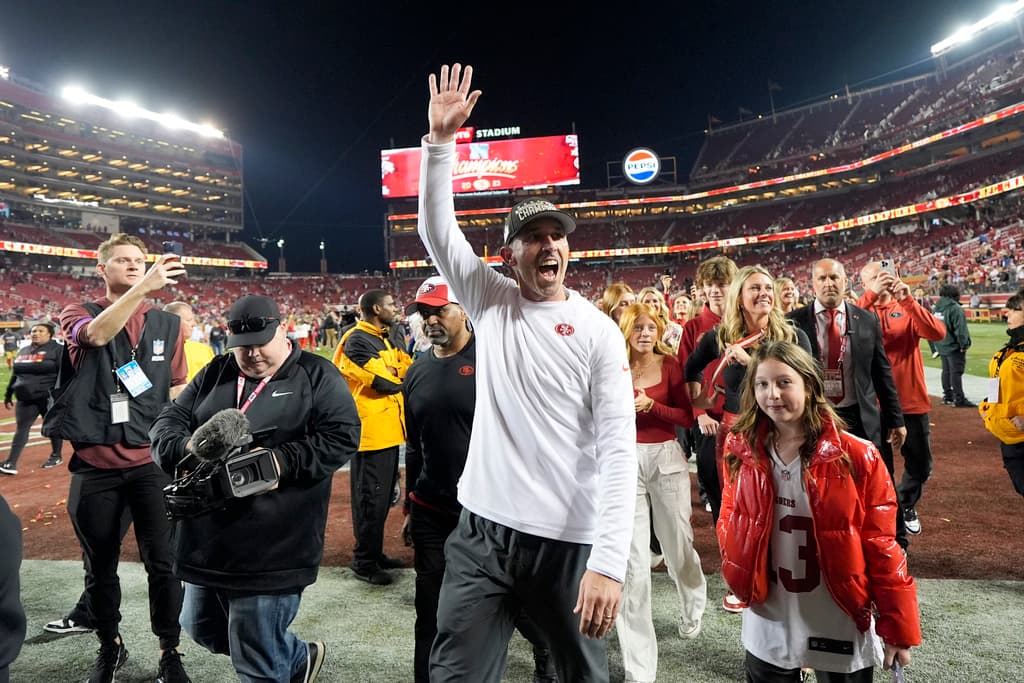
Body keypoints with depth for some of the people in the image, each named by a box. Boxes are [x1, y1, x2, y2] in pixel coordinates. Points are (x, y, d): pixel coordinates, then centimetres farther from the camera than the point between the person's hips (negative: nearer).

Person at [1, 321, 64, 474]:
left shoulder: (57, 350, -6)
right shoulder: (23, 351, 15)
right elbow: (15, 374, 23)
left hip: (48, 397, -6)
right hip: (25, 398, 6)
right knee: (21, 428, 3)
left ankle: (56, 456, 23)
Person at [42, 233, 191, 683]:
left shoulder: (167, 324, 7)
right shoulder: (78, 315, 3)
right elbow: (97, 334, -23)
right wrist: (144, 288, -35)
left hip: (152, 463, 0)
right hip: (94, 467, 0)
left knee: (163, 564, 3)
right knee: (100, 567, 14)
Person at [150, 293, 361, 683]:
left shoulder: (316, 376, -5)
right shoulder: (215, 374, 10)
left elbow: (342, 437, -12)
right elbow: (167, 424, 8)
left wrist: (281, 461, -23)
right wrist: (187, 447, -14)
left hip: (272, 547, -7)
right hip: (208, 538, 7)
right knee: (202, 627, 24)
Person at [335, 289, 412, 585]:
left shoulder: (385, 339, 15)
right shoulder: (358, 341, -16)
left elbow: (407, 367, 9)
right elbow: (386, 382, -22)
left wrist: (395, 371, -13)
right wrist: (403, 375, -2)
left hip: (388, 429, 10)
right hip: (372, 430, -10)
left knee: (382, 495, 18)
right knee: (371, 498, 0)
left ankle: (375, 553, 31)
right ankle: (363, 562, 13)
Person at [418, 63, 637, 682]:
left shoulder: (598, 331, -5)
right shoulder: (490, 302, 5)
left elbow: (619, 449, -11)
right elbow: (438, 230, -4)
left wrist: (609, 561, -19)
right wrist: (442, 140, -14)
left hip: (569, 542, -1)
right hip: (482, 532, 2)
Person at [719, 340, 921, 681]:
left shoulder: (856, 457, -16)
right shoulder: (743, 451, -7)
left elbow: (881, 547, -9)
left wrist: (898, 627, -5)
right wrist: (737, 571, -8)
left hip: (839, 629, -2)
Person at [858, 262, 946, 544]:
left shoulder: (907, 308, 4)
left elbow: (938, 333, -14)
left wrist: (908, 299, -23)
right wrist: (871, 295, -31)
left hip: (912, 401, 2)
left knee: (921, 464, 14)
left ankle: (906, 505, 42)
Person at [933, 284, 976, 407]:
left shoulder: (935, 308, 7)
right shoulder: (956, 309, -17)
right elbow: (960, 329, -20)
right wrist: (964, 344, -12)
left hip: (941, 345, 8)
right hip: (954, 346, -8)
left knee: (946, 371, 15)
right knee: (956, 372, -5)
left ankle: (947, 396, 22)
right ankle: (959, 399, -3)